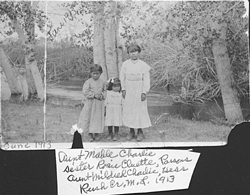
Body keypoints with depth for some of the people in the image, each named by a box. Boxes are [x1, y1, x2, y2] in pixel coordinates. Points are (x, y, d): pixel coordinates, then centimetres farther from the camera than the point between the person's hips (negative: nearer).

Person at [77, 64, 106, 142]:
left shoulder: (102, 82, 4)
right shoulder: (88, 82, -7)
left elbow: (104, 91, 12)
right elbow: (85, 92, -13)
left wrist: (101, 95, -8)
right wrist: (94, 95, -18)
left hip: (99, 103, 2)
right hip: (90, 103, -2)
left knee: (98, 118, 5)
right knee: (89, 118, 2)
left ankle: (97, 133, 19)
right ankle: (90, 135, 15)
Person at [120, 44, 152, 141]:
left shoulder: (143, 65, -6)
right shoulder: (125, 64, 0)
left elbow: (146, 79, -5)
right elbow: (122, 77, 8)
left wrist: (144, 92, -10)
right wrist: (123, 89, 1)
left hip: (139, 91, -2)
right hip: (129, 90, 2)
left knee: (140, 110, 0)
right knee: (128, 109, 5)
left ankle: (140, 131, 12)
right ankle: (131, 131, 16)